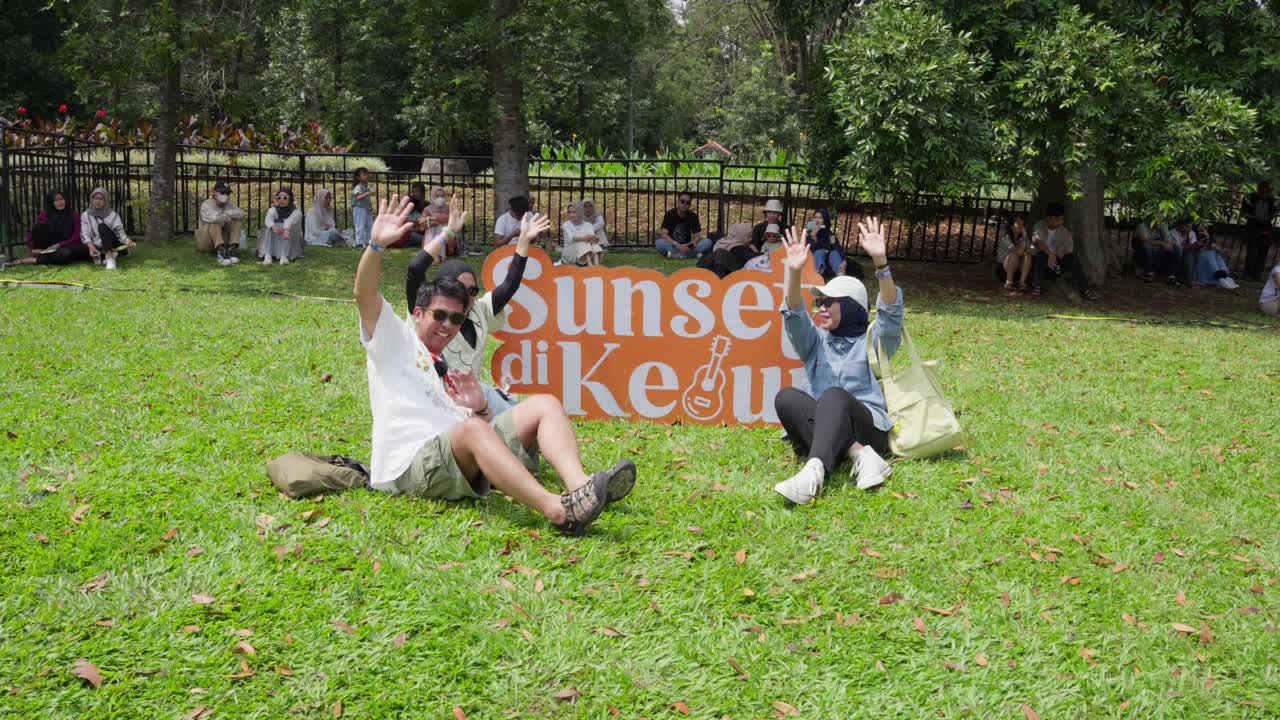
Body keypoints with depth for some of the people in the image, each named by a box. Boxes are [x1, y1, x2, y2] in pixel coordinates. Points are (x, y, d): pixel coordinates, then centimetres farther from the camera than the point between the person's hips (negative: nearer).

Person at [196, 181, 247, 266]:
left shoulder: (230, 204, 3)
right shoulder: (207, 205, -12)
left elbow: (241, 215, -18)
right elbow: (214, 218, -35)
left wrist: (226, 213, -25)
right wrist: (227, 217, -17)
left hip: (224, 239, 5)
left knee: (236, 220, -13)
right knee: (215, 222, -30)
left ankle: (232, 248, -29)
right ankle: (221, 251, -47)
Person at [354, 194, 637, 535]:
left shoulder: (453, 371, 32)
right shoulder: (396, 339, 15)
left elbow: (484, 424, 26)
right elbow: (364, 294, -3)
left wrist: (479, 407, 2)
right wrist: (376, 245, -20)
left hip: (466, 463, 6)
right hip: (411, 464, -6)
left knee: (544, 404, -10)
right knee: (472, 428, -38)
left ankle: (578, 485, -39)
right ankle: (558, 511, -56)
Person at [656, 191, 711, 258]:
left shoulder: (693, 216, 1)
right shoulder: (670, 214, -9)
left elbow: (697, 236, -4)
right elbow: (663, 234, -21)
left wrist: (693, 243, -29)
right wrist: (678, 245, -35)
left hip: (686, 246, 3)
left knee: (708, 242, -21)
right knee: (659, 243, -35)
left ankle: (674, 254, -28)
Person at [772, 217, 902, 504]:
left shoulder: (871, 341, 11)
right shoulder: (816, 342, 19)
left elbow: (891, 312, -9)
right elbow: (794, 316, 0)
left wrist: (880, 262, -24)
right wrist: (795, 273, -19)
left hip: (869, 426, -3)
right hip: (821, 429, 3)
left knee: (834, 395, -34)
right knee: (786, 398, -26)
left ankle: (814, 472, -59)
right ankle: (859, 454, -38)